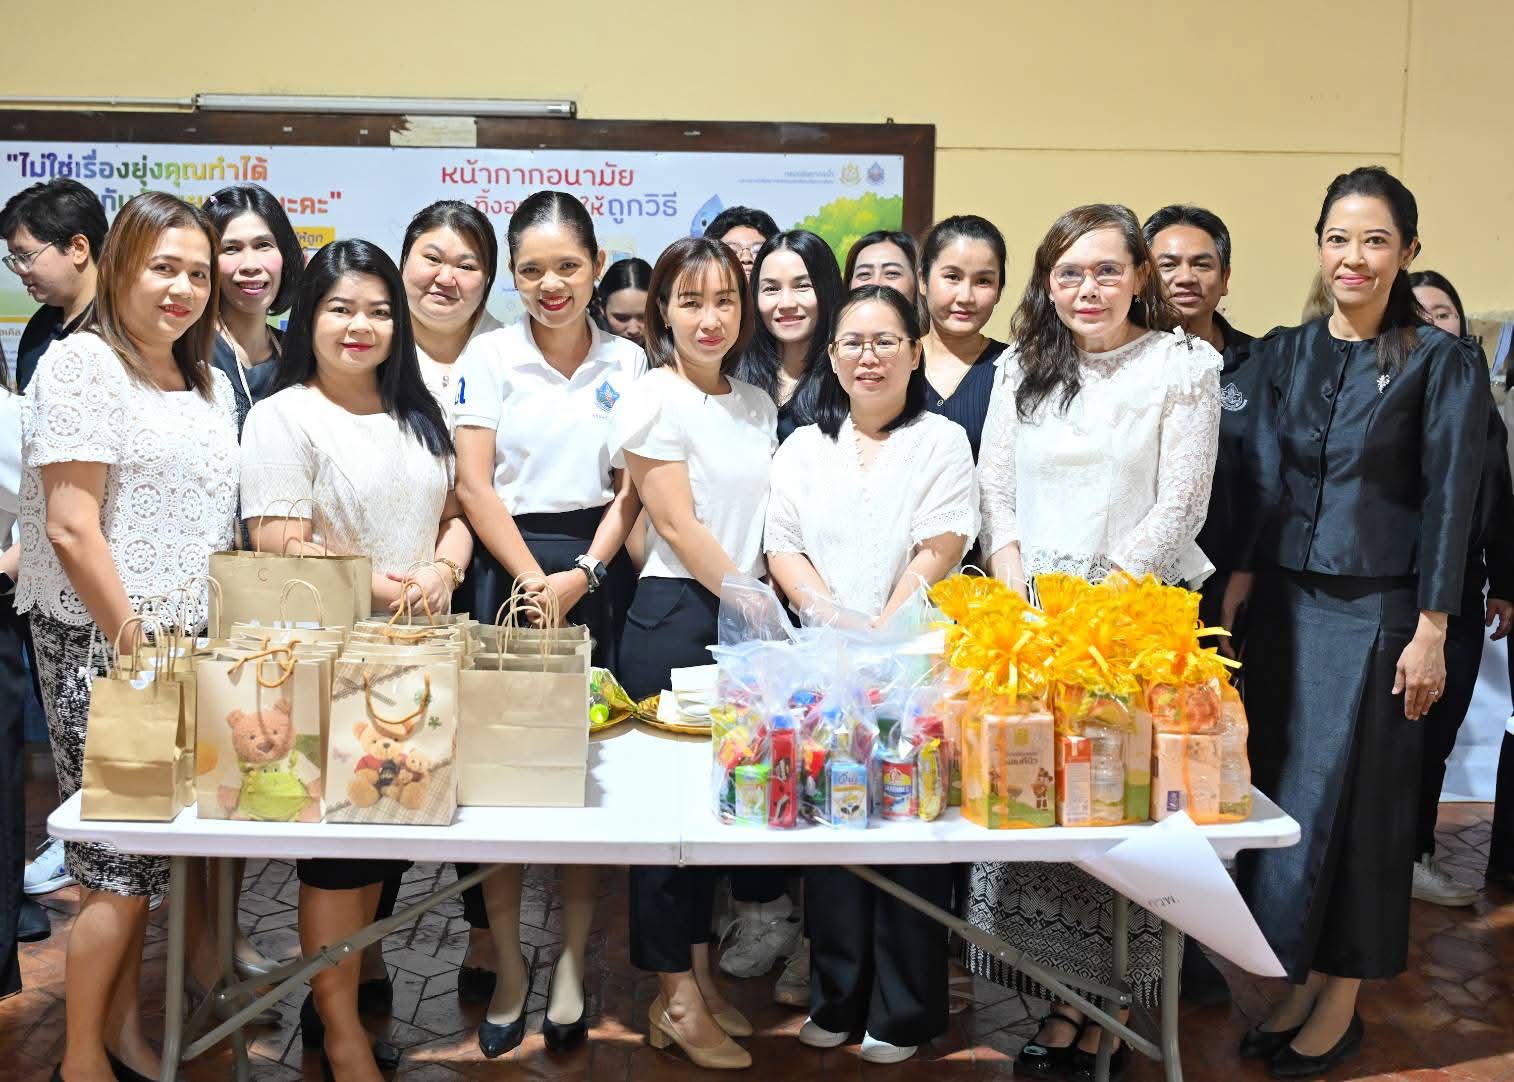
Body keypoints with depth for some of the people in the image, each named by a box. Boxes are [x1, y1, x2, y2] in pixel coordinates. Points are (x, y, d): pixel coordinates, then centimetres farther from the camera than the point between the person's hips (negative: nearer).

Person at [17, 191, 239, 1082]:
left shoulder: (211, 385, 14)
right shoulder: (82, 363, -9)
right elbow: (73, 531, -15)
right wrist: (139, 649, -15)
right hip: (98, 643, -7)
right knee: (118, 857, -3)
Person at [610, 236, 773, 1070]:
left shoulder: (757, 404, 14)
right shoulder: (654, 398, -6)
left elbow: (765, 520, 15)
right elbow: (679, 525, -12)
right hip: (675, 616, -7)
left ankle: (700, 976, 24)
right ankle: (673, 997, 11)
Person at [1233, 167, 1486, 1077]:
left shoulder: (1442, 362, -5)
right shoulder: (1283, 355, 7)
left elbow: (1449, 501, -7)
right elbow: (1262, 484, 6)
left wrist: (1431, 633, -11)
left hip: (1374, 609, -4)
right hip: (1286, 601, 4)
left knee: (1355, 799, 3)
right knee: (1284, 788, 8)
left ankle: (1344, 1001, 18)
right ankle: (1303, 980, 24)